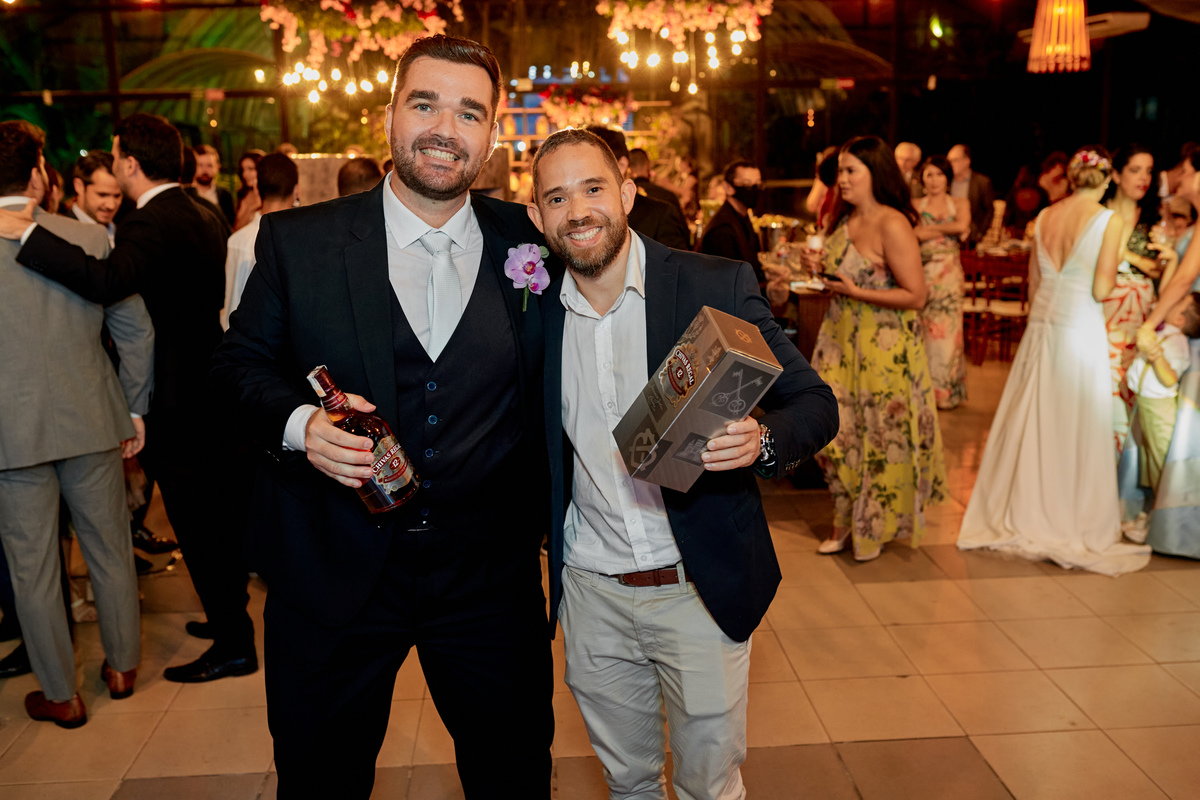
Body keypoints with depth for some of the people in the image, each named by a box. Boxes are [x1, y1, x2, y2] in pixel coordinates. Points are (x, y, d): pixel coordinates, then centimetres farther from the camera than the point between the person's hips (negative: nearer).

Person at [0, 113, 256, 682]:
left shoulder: (149, 225, -20)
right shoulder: (206, 215, 8)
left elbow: (105, 281, -38)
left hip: (179, 401, -9)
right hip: (217, 389, 9)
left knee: (197, 524, 2)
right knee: (221, 513, 20)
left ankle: (233, 646, 13)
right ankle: (231, 617, 36)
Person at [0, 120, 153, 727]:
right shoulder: (91, 239, -3)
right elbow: (136, 331, -1)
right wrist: (135, 409, 8)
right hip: (92, 422, 2)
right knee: (109, 549, 17)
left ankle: (61, 696, 23)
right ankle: (122, 667, 32)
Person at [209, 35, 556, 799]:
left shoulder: (531, 242, -1)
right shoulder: (296, 240, -4)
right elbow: (240, 363, 3)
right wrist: (296, 421, -17)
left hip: (491, 574, 1)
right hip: (331, 572, 0)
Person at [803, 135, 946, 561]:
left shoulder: (892, 225, -16)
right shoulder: (842, 220, 8)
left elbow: (915, 296, -18)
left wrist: (855, 291, -21)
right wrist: (819, 267, 0)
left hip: (885, 349, -7)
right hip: (840, 340, 7)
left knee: (880, 435, 5)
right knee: (836, 428, 8)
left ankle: (876, 527, 24)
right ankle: (845, 519, 25)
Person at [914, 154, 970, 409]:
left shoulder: (959, 204, 11)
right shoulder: (915, 206, 10)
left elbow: (962, 226, -10)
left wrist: (929, 228, -5)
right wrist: (945, 229, -10)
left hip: (948, 272, 0)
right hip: (922, 271, 0)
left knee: (946, 329, -2)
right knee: (922, 329, -4)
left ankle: (946, 391, 8)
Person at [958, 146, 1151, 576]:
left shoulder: (1045, 216, 5)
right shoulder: (1110, 221, -9)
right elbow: (1101, 290, -13)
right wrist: (1113, 265, 6)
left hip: (1042, 323, 5)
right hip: (1081, 328, -5)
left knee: (1031, 422, 12)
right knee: (1075, 428, 4)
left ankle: (1022, 515, 22)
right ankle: (1068, 523, 12)